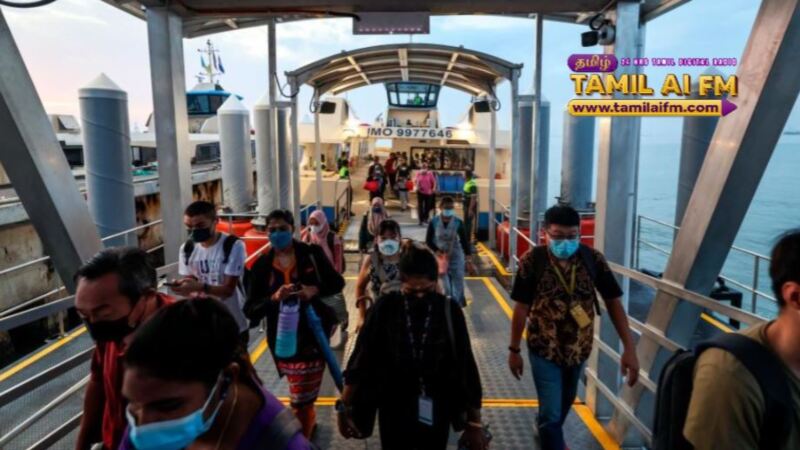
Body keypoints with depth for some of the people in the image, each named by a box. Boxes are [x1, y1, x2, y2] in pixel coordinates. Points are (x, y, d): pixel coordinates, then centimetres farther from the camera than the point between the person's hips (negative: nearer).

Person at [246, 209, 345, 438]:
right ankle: (310, 422, 50)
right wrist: (274, 298, -25)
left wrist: (314, 290, -19)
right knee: (302, 398, 20)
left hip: (313, 334, -2)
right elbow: (251, 311, -5)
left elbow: (338, 283, 0)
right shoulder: (261, 265, -2)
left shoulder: (312, 253, -5)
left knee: (302, 400, 2)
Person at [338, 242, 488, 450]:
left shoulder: (449, 311, -12)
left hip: (435, 414, 0)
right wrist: (344, 407, -4)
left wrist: (475, 423, -4)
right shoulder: (386, 308, -13)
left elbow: (465, 368, -7)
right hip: (394, 413, 0)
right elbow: (362, 358, -7)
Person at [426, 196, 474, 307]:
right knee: (446, 288, 3)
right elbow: (428, 241, 0)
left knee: (458, 288, 4)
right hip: (441, 258, 0)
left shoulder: (458, 223, -9)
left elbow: (465, 241, -5)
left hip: (456, 258, 0)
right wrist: (437, 252, -15)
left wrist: (468, 260, -9)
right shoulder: (434, 222, -7)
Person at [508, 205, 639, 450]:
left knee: (565, 403, 25)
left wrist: (629, 348, -13)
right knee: (551, 411, -2)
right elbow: (521, 307, -10)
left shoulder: (593, 259, -13)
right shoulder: (532, 260, -18)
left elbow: (613, 302, -7)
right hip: (544, 349, -4)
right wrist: (514, 349, -4)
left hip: (579, 347, 4)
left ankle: (545, 430, 56)